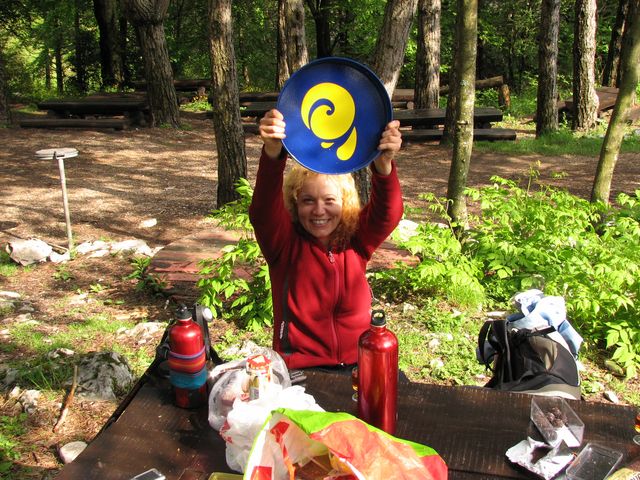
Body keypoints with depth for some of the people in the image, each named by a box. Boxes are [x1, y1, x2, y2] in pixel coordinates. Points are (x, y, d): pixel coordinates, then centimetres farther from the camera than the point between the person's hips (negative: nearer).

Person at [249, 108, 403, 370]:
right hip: (299, 368, -1)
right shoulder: (285, 242, -6)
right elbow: (263, 211, -26)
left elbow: (388, 212, -19)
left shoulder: (356, 239, -1)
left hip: (359, 362, 2)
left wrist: (384, 162, -40)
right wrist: (273, 152, -44)